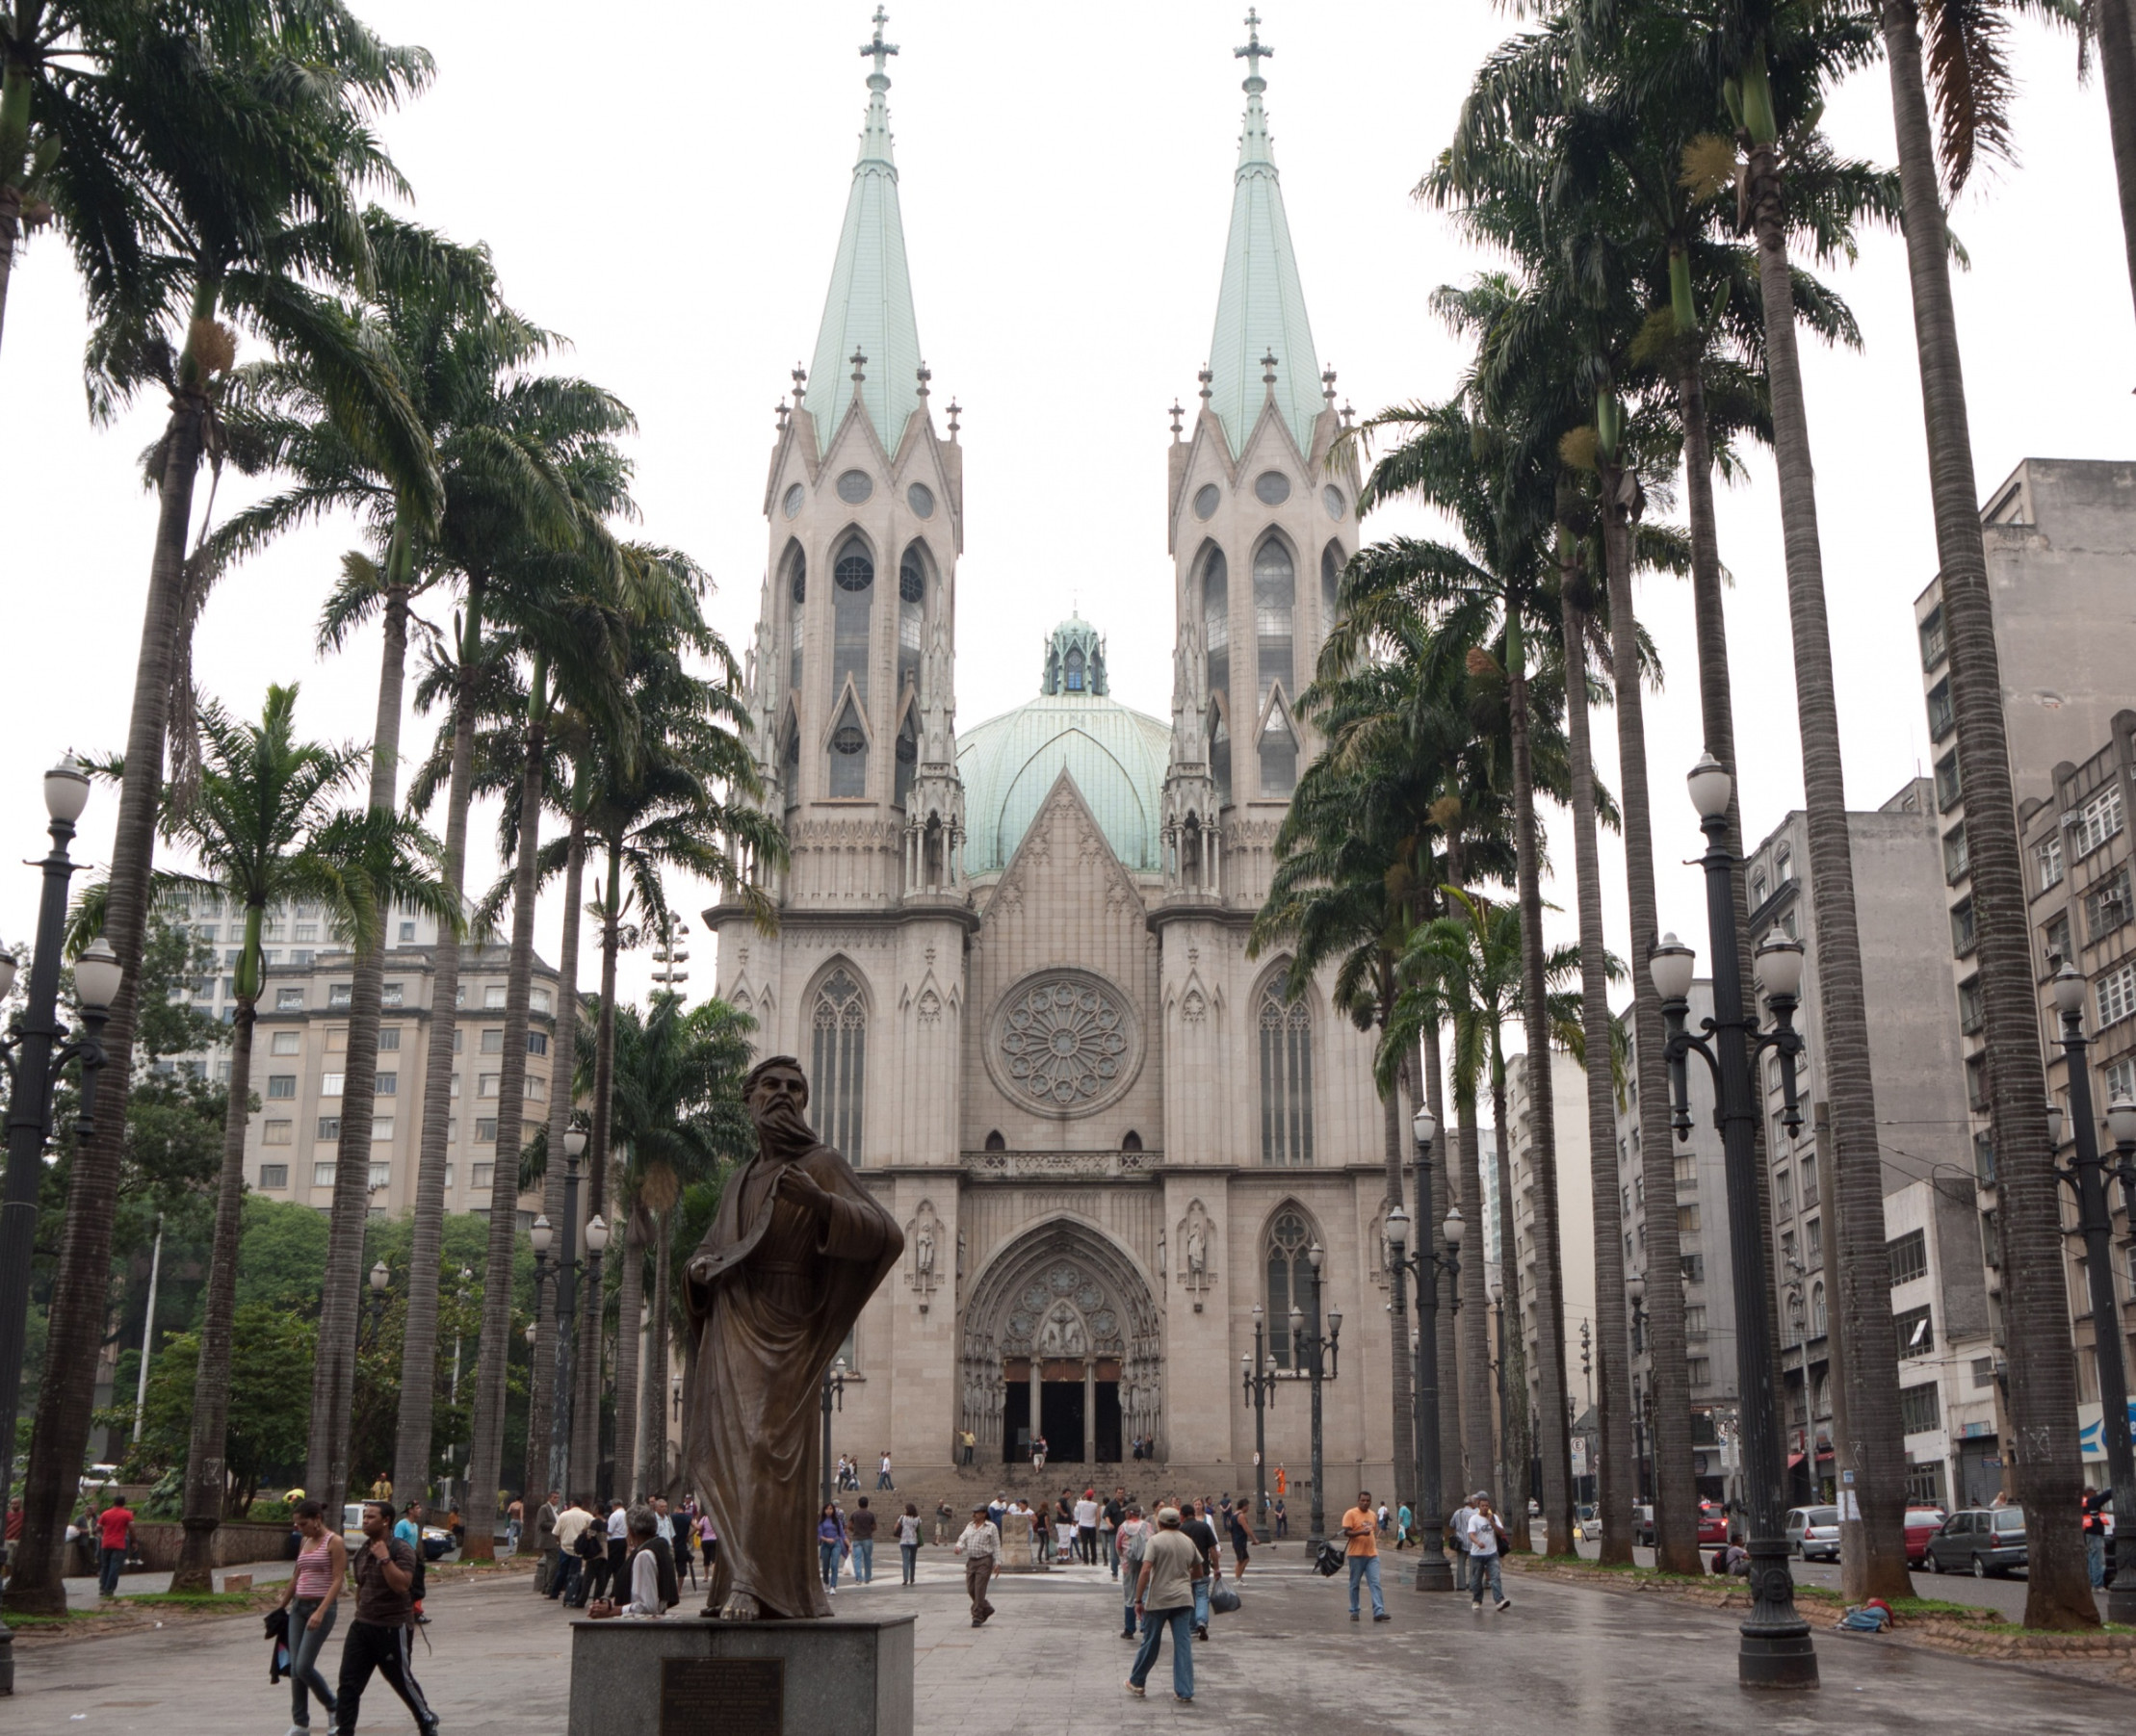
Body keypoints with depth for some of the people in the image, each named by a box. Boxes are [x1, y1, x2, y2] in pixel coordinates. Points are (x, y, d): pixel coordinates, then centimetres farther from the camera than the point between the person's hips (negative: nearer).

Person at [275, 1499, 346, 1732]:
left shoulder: (334, 1542, -9)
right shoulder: (305, 1542, 13)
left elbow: (337, 1581, -15)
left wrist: (320, 1612, -24)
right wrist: (281, 1607, 22)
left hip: (322, 1608, -7)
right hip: (299, 1607, 7)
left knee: (304, 1667, -11)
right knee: (294, 1668, 3)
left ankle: (333, 1707, 10)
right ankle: (300, 1722, 11)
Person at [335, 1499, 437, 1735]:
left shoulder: (401, 1551, -14)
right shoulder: (362, 1552, 9)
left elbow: (401, 1585, -27)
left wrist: (385, 1558, -28)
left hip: (393, 1629, -7)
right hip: (362, 1626, 7)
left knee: (402, 1680, 8)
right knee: (348, 1683, -2)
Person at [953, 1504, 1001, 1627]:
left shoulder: (991, 1527, -1)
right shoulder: (969, 1526, 15)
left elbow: (996, 1546, -3)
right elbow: (963, 1540, 11)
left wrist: (997, 1562, -9)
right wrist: (959, 1547, -11)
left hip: (984, 1561, -6)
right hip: (971, 1561, 6)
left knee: (979, 1589, -10)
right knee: (971, 1589, 5)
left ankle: (977, 1617, -3)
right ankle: (986, 1609, 25)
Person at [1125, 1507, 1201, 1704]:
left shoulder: (1155, 1541, -8)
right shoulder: (1188, 1542, 8)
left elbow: (1145, 1571, -17)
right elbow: (1198, 1572, 18)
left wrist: (1138, 1600, -13)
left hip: (1158, 1599, -3)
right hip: (1184, 1599, 3)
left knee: (1150, 1643, 10)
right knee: (1183, 1645, 3)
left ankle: (1136, 1683, 26)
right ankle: (1184, 1692, 0)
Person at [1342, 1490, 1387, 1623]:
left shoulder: (1372, 1514, 14)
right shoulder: (1351, 1514, -6)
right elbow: (1346, 1532, -13)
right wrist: (1361, 1532, -27)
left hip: (1372, 1555, 5)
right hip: (1356, 1555, -5)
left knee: (1375, 1583, -6)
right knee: (1354, 1584, 6)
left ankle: (1379, 1612, -11)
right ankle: (1354, 1611, 16)